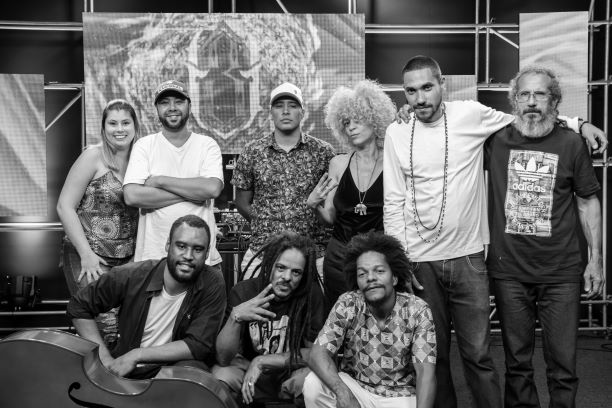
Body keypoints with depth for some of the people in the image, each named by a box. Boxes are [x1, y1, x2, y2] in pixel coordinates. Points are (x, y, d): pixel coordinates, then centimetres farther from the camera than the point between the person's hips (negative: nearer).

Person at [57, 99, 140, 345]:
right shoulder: (93, 156, -5)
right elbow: (65, 206, -7)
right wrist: (86, 254, -12)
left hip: (128, 259, 4)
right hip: (89, 257, -4)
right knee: (104, 324, -13)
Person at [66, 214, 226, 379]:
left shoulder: (212, 284, -14)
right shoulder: (132, 275, -11)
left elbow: (199, 345, -17)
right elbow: (78, 306, 1)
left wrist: (137, 355, -19)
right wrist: (105, 359, -7)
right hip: (123, 370, 1)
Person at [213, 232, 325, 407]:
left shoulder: (311, 293, -16)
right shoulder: (243, 291, -15)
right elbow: (223, 359, -18)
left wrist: (262, 361, -21)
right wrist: (235, 317, -37)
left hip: (292, 372, 0)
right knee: (220, 375, -30)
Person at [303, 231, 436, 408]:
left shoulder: (417, 310, -12)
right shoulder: (347, 304, -11)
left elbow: (425, 372, -15)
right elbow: (318, 354, -17)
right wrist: (343, 393, -35)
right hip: (355, 386, 2)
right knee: (313, 384, -24)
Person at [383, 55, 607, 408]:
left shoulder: (470, 114, -2)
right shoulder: (397, 133, 0)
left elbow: (520, 121, 17)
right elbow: (393, 204, 2)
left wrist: (578, 123, 12)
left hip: (468, 258, -1)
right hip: (420, 262, 1)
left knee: (478, 354, 3)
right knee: (432, 354, 11)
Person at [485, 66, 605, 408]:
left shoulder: (571, 143, 0)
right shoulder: (496, 140, 1)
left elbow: (588, 201, 6)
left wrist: (596, 258, 3)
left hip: (561, 273, 0)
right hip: (510, 273, 1)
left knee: (564, 365, 5)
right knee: (517, 362, 13)